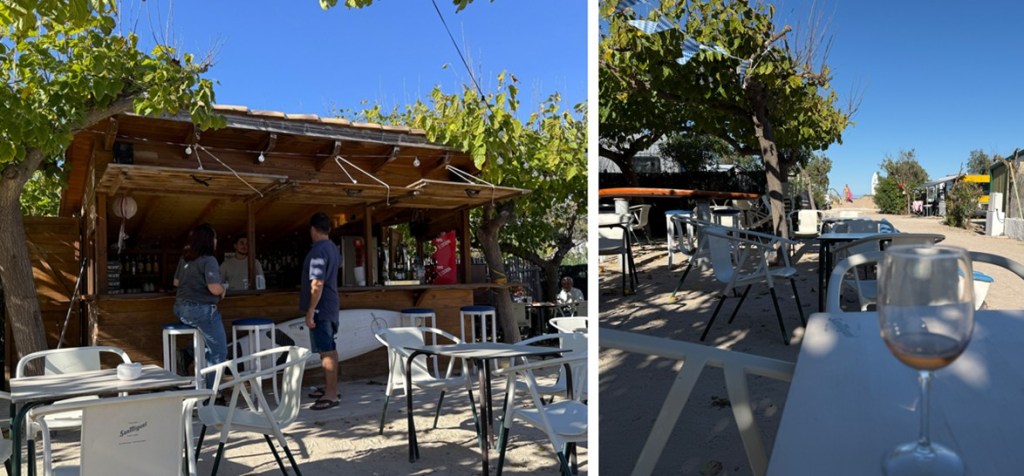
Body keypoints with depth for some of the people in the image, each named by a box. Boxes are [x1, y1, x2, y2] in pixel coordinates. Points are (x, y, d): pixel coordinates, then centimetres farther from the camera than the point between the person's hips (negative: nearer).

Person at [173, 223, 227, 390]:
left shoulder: (184, 259, 8)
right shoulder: (208, 260, -16)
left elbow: (176, 282, 21)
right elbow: (215, 288, -25)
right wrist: (223, 289, -5)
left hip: (181, 309, 8)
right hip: (201, 310, -8)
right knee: (219, 352, 1)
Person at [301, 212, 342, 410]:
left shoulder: (318, 251, -20)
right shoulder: (333, 248, 9)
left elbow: (317, 284, -24)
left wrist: (310, 311, -21)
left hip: (320, 307, -10)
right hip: (330, 306, 10)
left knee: (326, 351, -6)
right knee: (329, 349, 17)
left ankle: (331, 395, -2)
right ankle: (329, 387, 27)